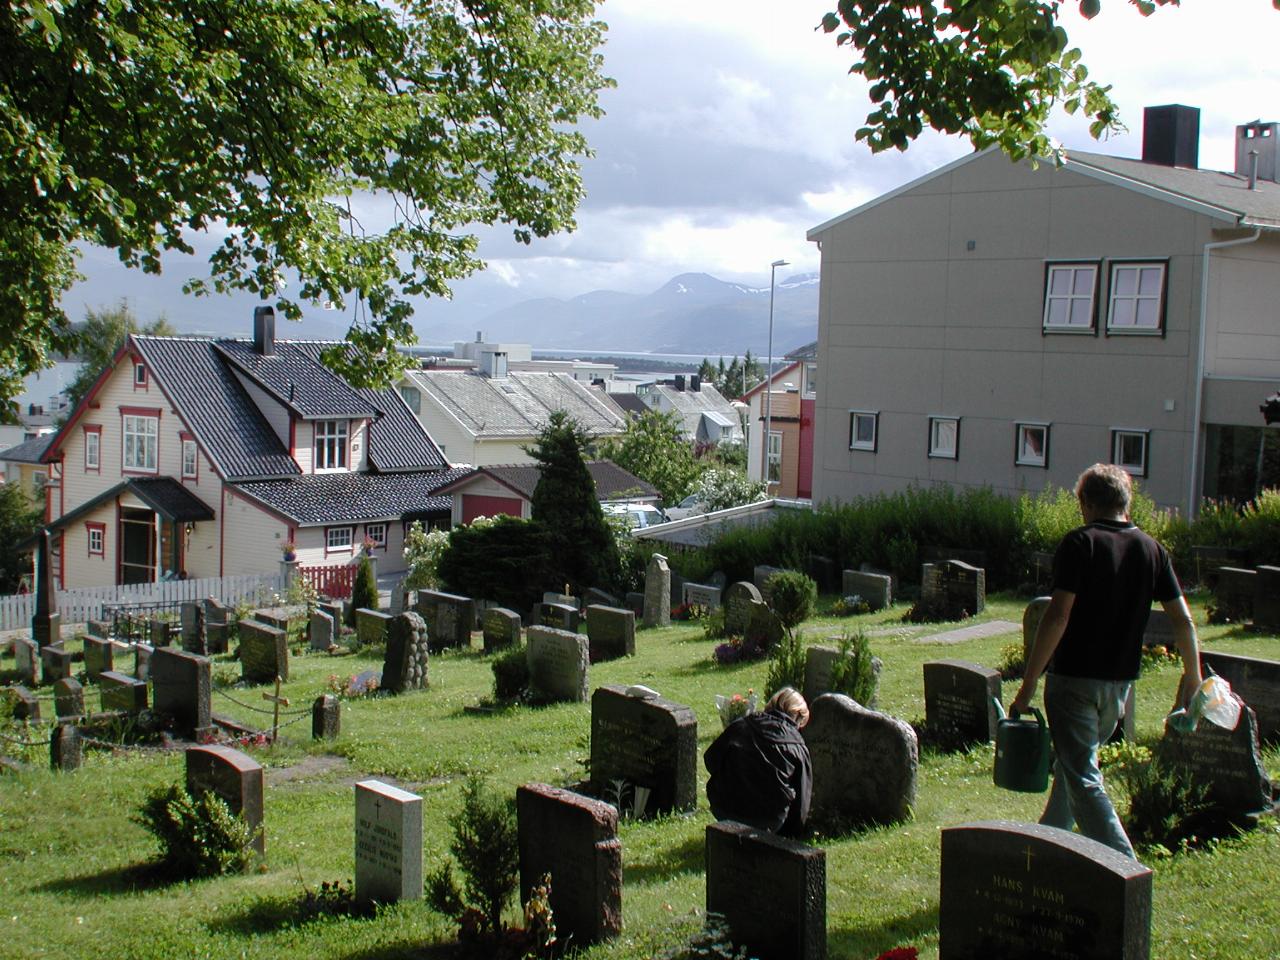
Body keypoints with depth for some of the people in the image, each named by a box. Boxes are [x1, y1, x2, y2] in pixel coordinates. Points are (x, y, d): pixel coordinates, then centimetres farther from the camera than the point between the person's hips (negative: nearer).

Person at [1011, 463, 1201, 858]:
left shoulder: (1079, 543, -11)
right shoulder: (1151, 549, 4)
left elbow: (1057, 615, -19)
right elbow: (1183, 621, 5)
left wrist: (1028, 684, -16)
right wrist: (1193, 676, 19)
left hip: (1074, 677, -6)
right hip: (1120, 682, 6)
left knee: (1083, 779, -5)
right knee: (1076, 763, 25)